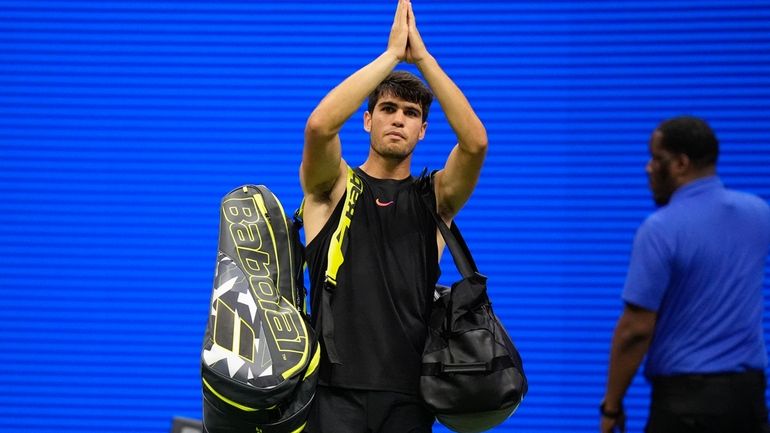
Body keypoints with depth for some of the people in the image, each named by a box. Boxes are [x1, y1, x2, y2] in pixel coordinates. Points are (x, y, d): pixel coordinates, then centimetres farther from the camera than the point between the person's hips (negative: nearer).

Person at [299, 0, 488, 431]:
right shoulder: (334, 188, 7)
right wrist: (392, 53, -12)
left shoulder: (434, 199, 10)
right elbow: (319, 125, -15)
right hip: (337, 391, -2)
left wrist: (421, 54, -9)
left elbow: (476, 142, -10)